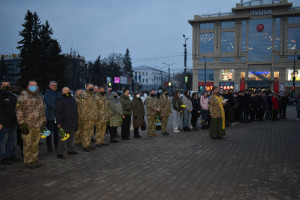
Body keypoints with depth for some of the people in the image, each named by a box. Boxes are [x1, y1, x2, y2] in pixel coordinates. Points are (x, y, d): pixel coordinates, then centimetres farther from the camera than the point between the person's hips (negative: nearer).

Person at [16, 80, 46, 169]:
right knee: (27, 144, 0)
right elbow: (18, 110, -11)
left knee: (35, 144, 13)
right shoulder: (23, 97, -7)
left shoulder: (39, 97, 14)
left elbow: (42, 110, 22)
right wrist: (22, 124, -15)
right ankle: (28, 161, 12)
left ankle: (34, 160, 24)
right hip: (28, 125, -6)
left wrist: (44, 121, 17)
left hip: (37, 125, 6)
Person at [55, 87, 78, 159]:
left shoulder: (72, 99, 15)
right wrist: (58, 122, -18)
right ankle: (59, 153, 4)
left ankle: (70, 150, 28)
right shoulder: (60, 100, -9)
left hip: (73, 123, 8)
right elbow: (57, 112, -14)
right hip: (64, 123, -8)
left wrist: (76, 120, 17)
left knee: (71, 137, 15)